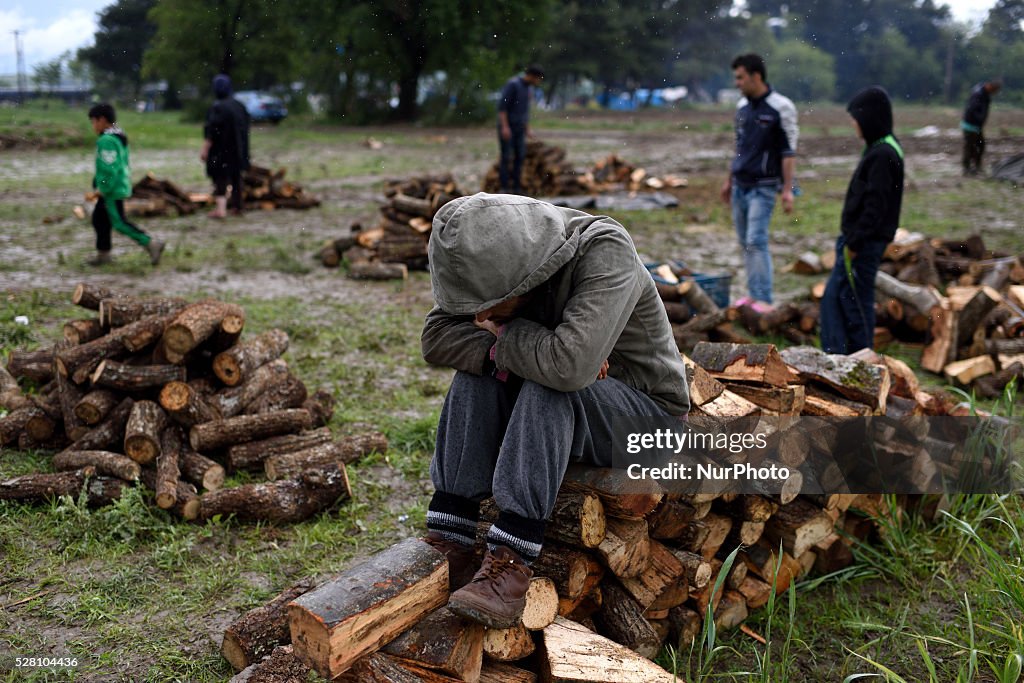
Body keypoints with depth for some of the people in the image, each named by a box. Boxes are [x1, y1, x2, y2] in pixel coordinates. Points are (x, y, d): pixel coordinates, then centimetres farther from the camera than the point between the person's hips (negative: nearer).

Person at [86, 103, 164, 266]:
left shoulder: (106, 141, -20)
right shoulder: (119, 138, 12)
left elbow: (109, 168, -25)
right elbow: (125, 163, 18)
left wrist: (103, 189, -17)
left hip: (112, 190, -11)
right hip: (120, 185, 11)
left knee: (119, 222, -7)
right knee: (99, 218, 16)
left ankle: (151, 243, -8)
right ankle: (103, 254, 22)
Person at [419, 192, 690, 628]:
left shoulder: (606, 254, -29)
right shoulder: (502, 263, -10)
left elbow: (569, 365, -41)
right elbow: (437, 338, -10)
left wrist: (505, 333, -23)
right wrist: (499, 351, -26)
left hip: (645, 408, -6)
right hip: (559, 412, 6)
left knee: (549, 388, -34)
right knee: (476, 368, -18)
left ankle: (511, 564, -33)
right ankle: (449, 544, -21)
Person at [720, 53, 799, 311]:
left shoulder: (781, 107, -10)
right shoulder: (742, 106, 10)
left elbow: (789, 151, -11)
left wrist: (788, 190, -16)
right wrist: (729, 181, 22)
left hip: (763, 187, -7)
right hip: (740, 186, 7)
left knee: (756, 241, -13)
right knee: (745, 243, 8)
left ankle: (764, 300, -10)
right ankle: (753, 294, 17)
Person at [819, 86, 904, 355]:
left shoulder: (882, 155, -18)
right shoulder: (881, 149, 13)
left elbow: (875, 207, -22)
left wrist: (855, 243, -20)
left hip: (866, 243, -10)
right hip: (860, 239, 10)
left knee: (856, 301, -1)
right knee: (833, 297, 13)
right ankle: (836, 355, 18)